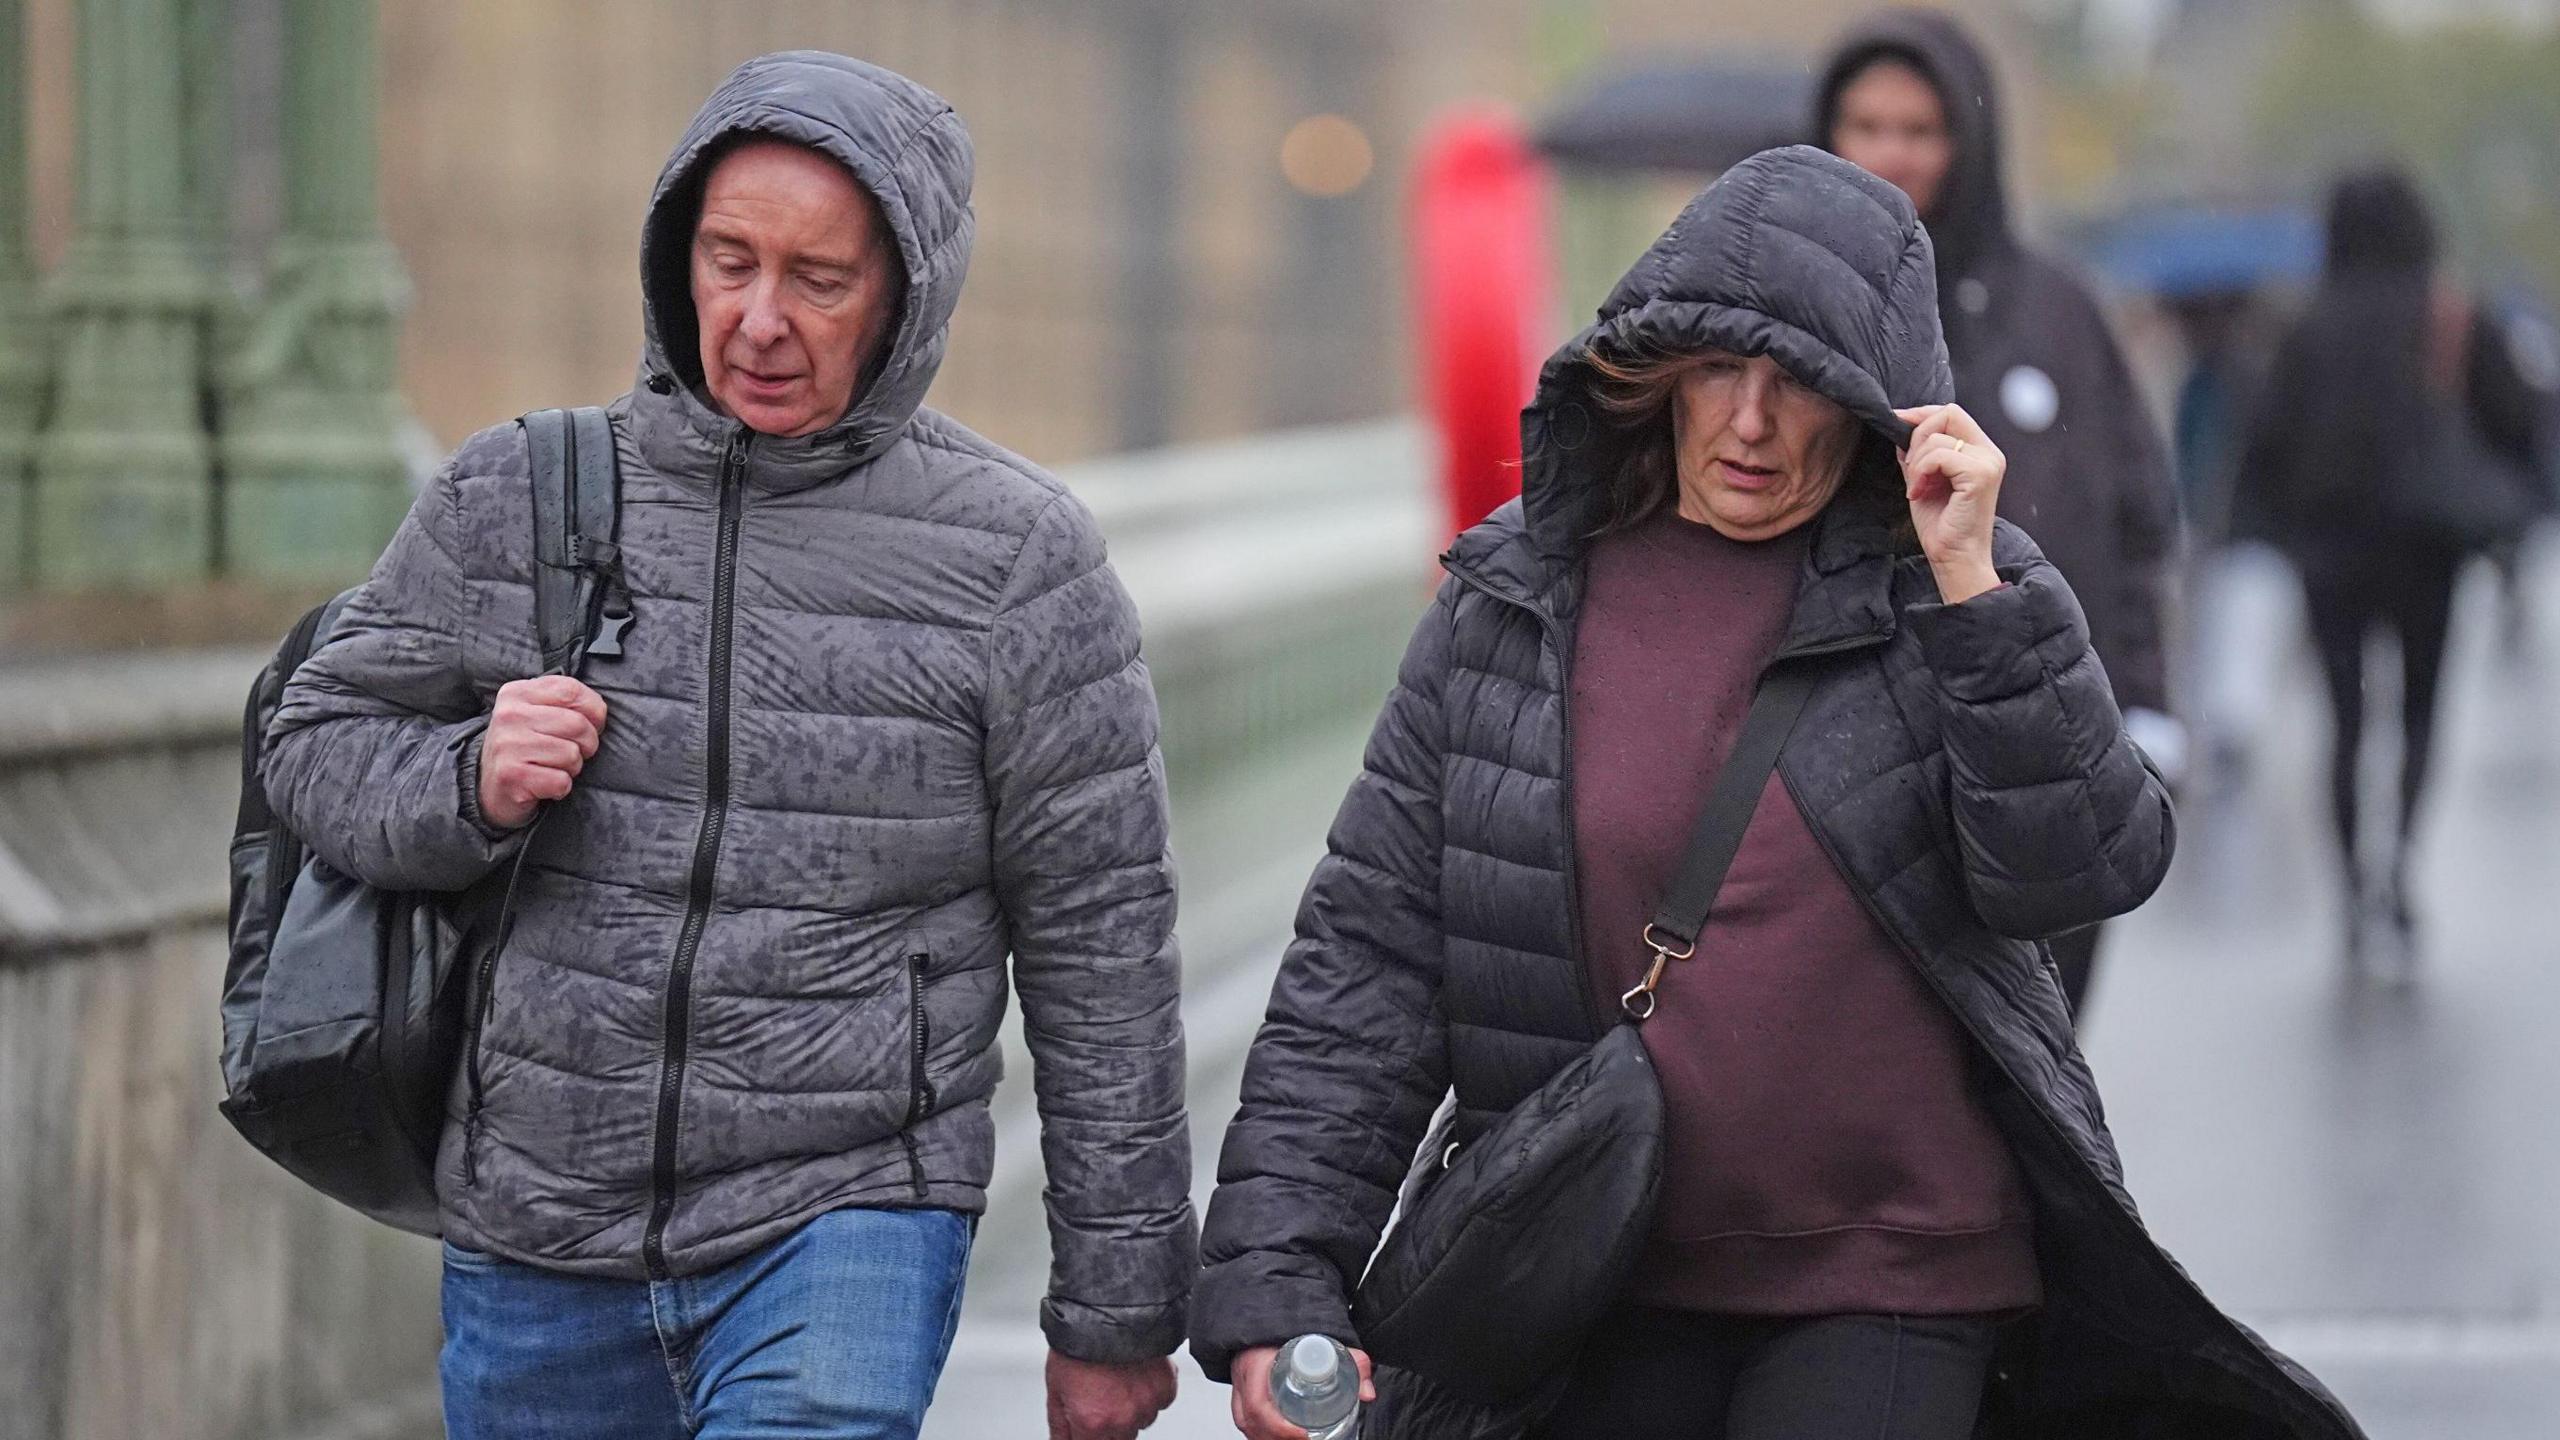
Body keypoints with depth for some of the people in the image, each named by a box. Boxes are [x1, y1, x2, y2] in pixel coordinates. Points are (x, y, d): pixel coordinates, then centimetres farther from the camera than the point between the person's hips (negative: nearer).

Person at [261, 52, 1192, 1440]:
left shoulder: (1013, 556, -5)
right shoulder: (511, 498, 3)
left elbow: (1098, 947, -1)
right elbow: (320, 752, 11)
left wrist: (1116, 1310, 0)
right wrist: (473, 784, -12)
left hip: (849, 1219, -3)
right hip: (537, 1230, 4)